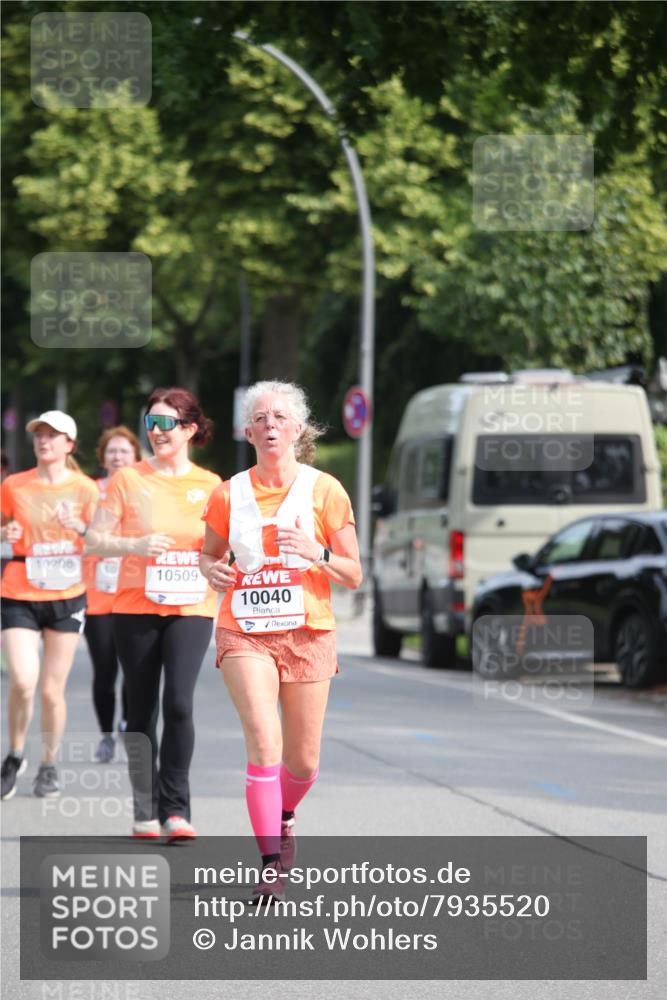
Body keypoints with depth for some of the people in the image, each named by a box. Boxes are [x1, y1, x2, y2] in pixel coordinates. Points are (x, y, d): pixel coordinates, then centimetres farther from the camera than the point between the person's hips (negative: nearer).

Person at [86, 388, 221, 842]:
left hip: (191, 610, 0)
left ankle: (175, 809, -8)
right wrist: (136, 545, -16)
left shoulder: (210, 485, 6)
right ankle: (146, 812, 14)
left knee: (179, 702, -16)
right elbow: (95, 540, 0)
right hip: (135, 608, 1)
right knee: (142, 710, 5)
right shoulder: (128, 479, 2)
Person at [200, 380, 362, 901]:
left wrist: (317, 554, -18)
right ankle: (272, 864, -16)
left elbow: (353, 575, 1)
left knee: (302, 761, 6)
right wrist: (214, 570, -5)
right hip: (244, 633, 0)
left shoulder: (325, 491, -1)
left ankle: (283, 816, 41)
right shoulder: (229, 494, 3)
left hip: (308, 633, 0)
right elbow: (210, 553, 18)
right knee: (264, 741, -20)